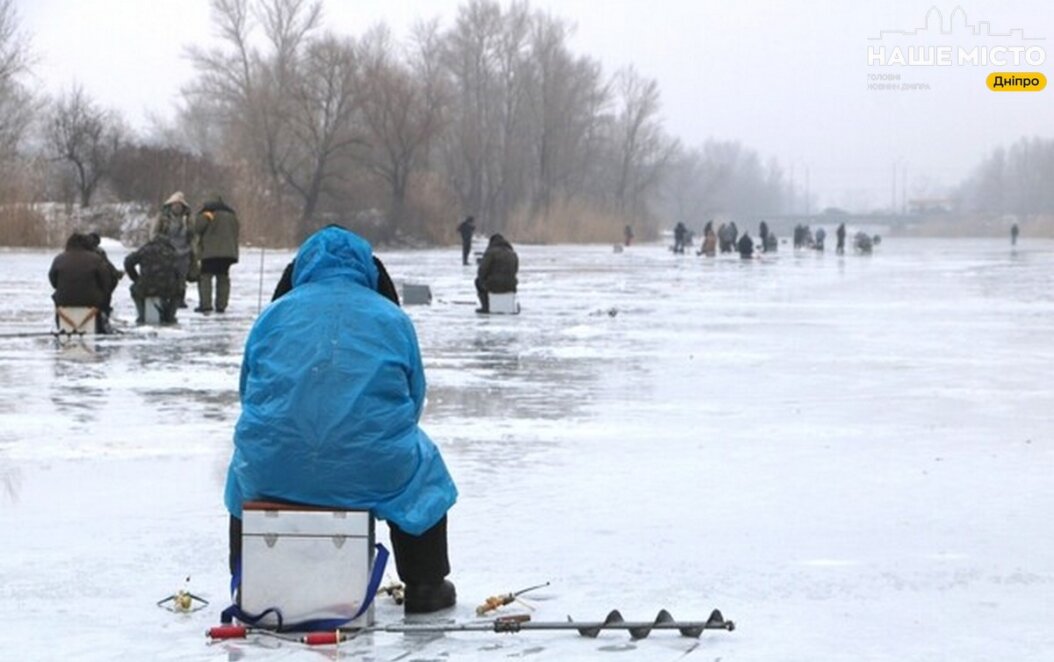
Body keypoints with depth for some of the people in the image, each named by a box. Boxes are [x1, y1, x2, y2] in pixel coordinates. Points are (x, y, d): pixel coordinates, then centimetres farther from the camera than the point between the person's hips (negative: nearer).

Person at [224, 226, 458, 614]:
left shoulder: (274, 314, 9)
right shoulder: (392, 318, 7)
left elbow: (249, 393, 16)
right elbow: (414, 398, 12)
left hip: (273, 471, 1)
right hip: (373, 473, -1)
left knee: (244, 468, 37)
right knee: (423, 466, 32)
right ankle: (425, 588, 32)